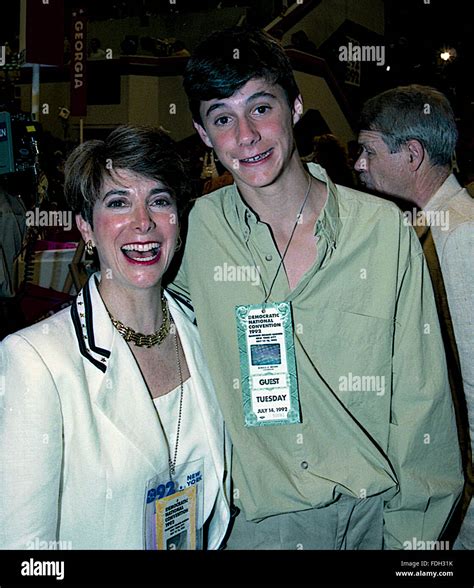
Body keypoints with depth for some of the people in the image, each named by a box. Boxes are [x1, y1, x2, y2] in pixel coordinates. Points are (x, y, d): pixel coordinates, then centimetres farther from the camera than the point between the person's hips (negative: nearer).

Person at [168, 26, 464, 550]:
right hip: (256, 520, 1)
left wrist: (412, 532, -6)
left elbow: (420, 399, -5)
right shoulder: (196, 230, -7)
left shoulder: (385, 229, -9)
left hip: (375, 514, 0)